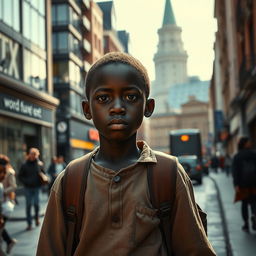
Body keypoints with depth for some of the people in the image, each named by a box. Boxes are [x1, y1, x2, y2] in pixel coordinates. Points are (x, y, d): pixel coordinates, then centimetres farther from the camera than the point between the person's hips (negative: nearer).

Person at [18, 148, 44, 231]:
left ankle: (37, 218, 32)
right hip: (28, 188, 0)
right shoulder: (25, 165, -2)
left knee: (36, 204, 5)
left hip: (37, 187, 1)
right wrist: (25, 182, -12)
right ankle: (29, 223, 8)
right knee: (28, 205, 2)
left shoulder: (40, 164, 0)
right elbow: (20, 176, 3)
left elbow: (43, 175, 10)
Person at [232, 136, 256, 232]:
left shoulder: (237, 156, 0)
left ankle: (246, 224, 10)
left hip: (243, 183, 0)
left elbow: (235, 171, -8)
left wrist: (236, 185, -10)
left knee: (244, 203, 11)